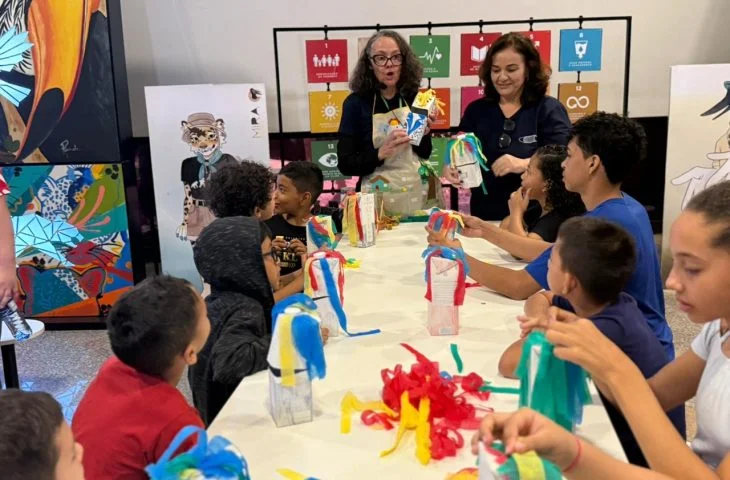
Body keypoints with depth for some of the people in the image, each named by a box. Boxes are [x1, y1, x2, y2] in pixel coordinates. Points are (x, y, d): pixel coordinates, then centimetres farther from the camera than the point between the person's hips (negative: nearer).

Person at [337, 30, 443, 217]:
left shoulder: (415, 98, 0)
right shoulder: (356, 103, -7)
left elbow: (426, 154, 9)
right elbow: (345, 164, -9)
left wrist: (423, 134, -11)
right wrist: (381, 153, -23)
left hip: (421, 196, 3)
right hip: (380, 202, -3)